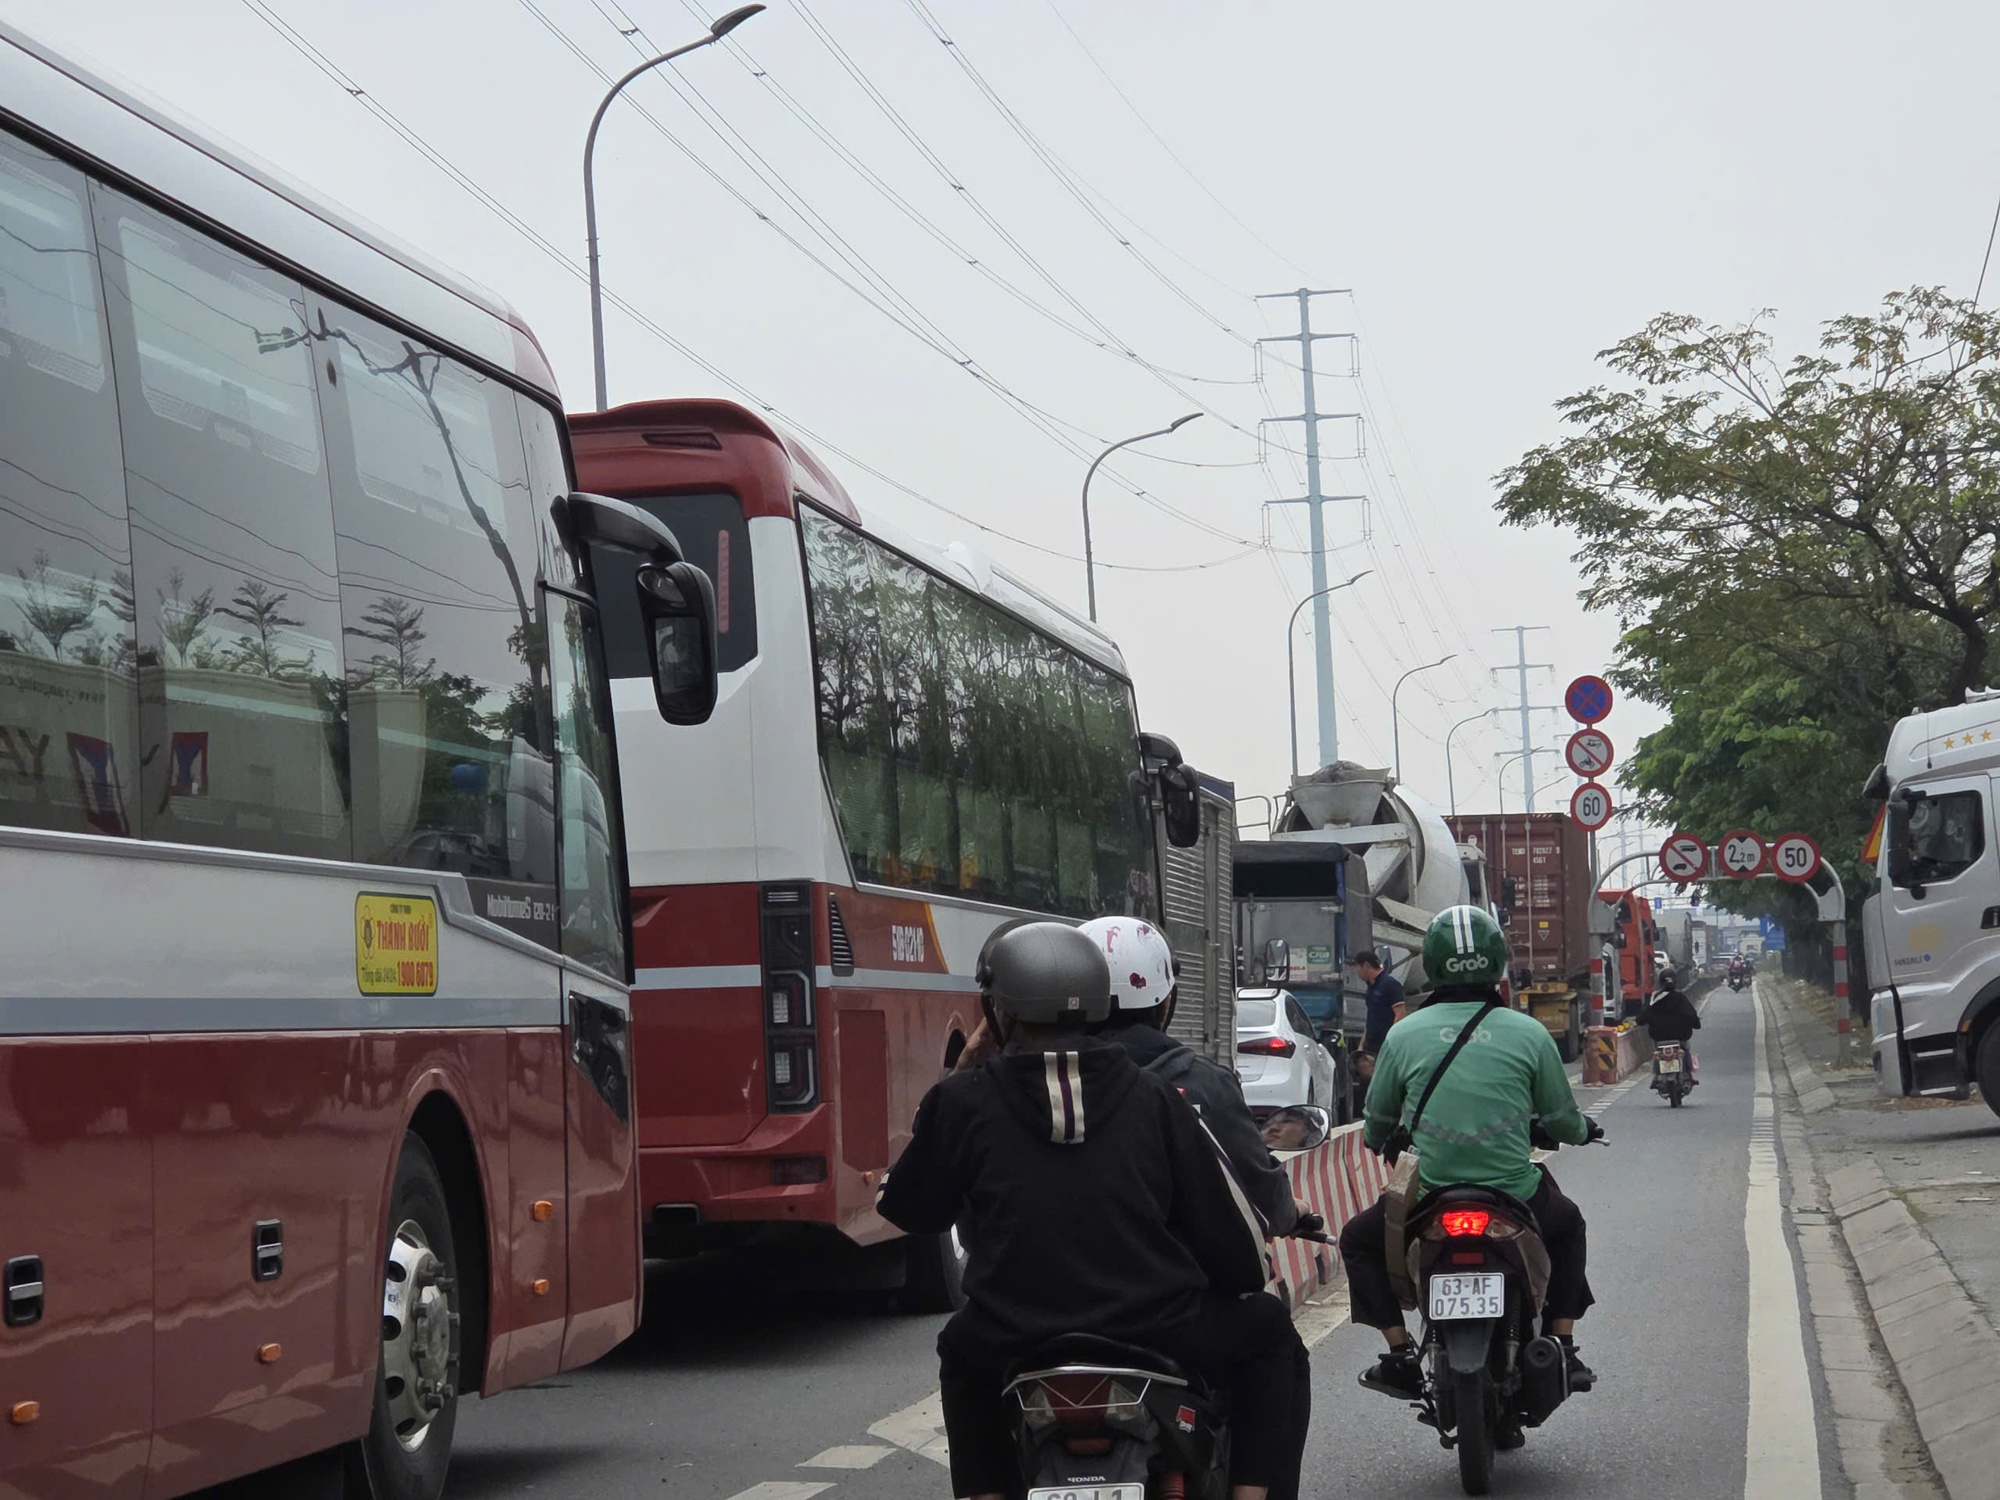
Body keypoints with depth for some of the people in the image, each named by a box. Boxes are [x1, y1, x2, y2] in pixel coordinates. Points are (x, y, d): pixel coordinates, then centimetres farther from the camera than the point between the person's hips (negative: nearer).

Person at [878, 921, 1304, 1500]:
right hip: (1159, 1337, -1)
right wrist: (1246, 1276, 28)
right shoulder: (1153, 1097, 3)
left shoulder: (961, 1103, 1)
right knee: (1267, 1329, 26)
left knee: (962, 1352, 36)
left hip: (1016, 1347, 1)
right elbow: (1232, 1233, 5)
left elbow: (909, 1210, 16)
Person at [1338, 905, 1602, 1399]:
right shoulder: (1529, 1033, -3)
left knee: (1359, 1239, 27)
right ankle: (1563, 1348, 24)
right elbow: (1562, 1121, 7)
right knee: (1567, 1227, 34)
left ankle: (1400, 1354, 12)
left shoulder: (1404, 1034, -2)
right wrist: (1584, 1130, 32)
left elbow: (1377, 1122, 11)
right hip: (1517, 1200, 1)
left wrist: (1378, 1142, 36)